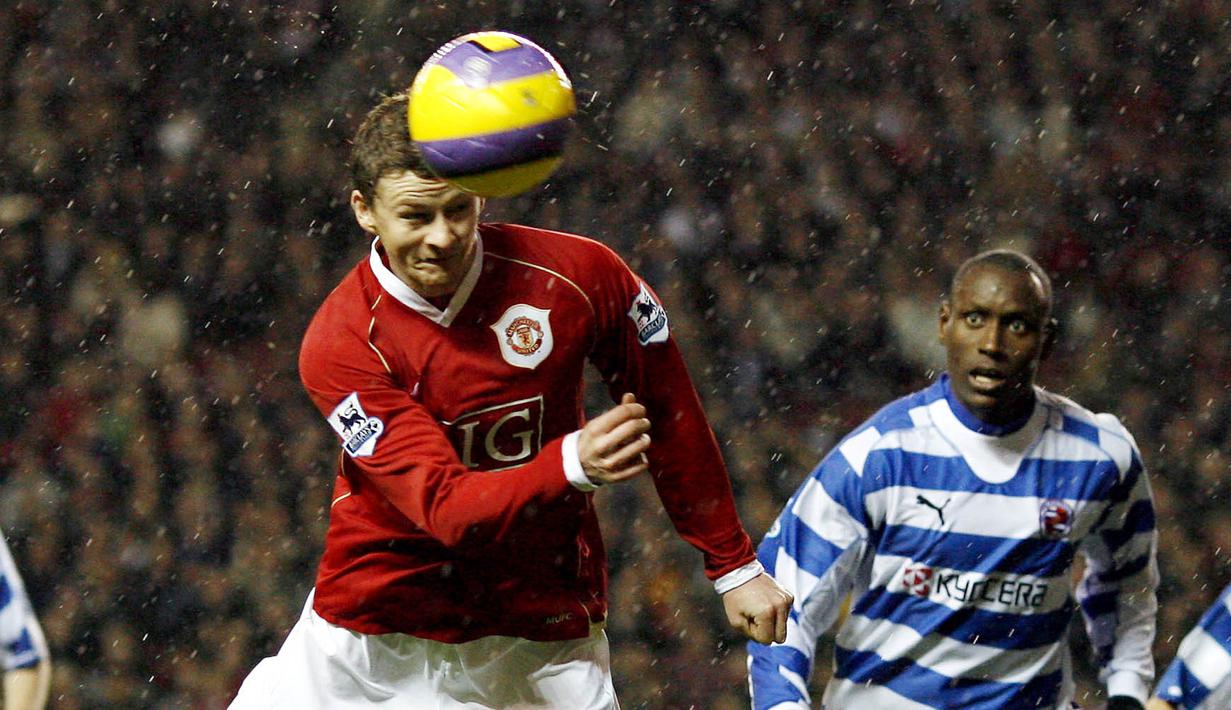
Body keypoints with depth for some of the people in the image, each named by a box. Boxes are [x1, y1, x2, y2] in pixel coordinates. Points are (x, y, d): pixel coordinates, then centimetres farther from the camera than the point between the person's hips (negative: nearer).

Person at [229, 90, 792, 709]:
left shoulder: (578, 276, -10)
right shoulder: (340, 344, -16)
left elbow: (671, 417, 4)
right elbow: (445, 509, -25)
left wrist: (733, 566, 8)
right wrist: (572, 466, -41)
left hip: (545, 640, 0)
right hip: (378, 626, 0)